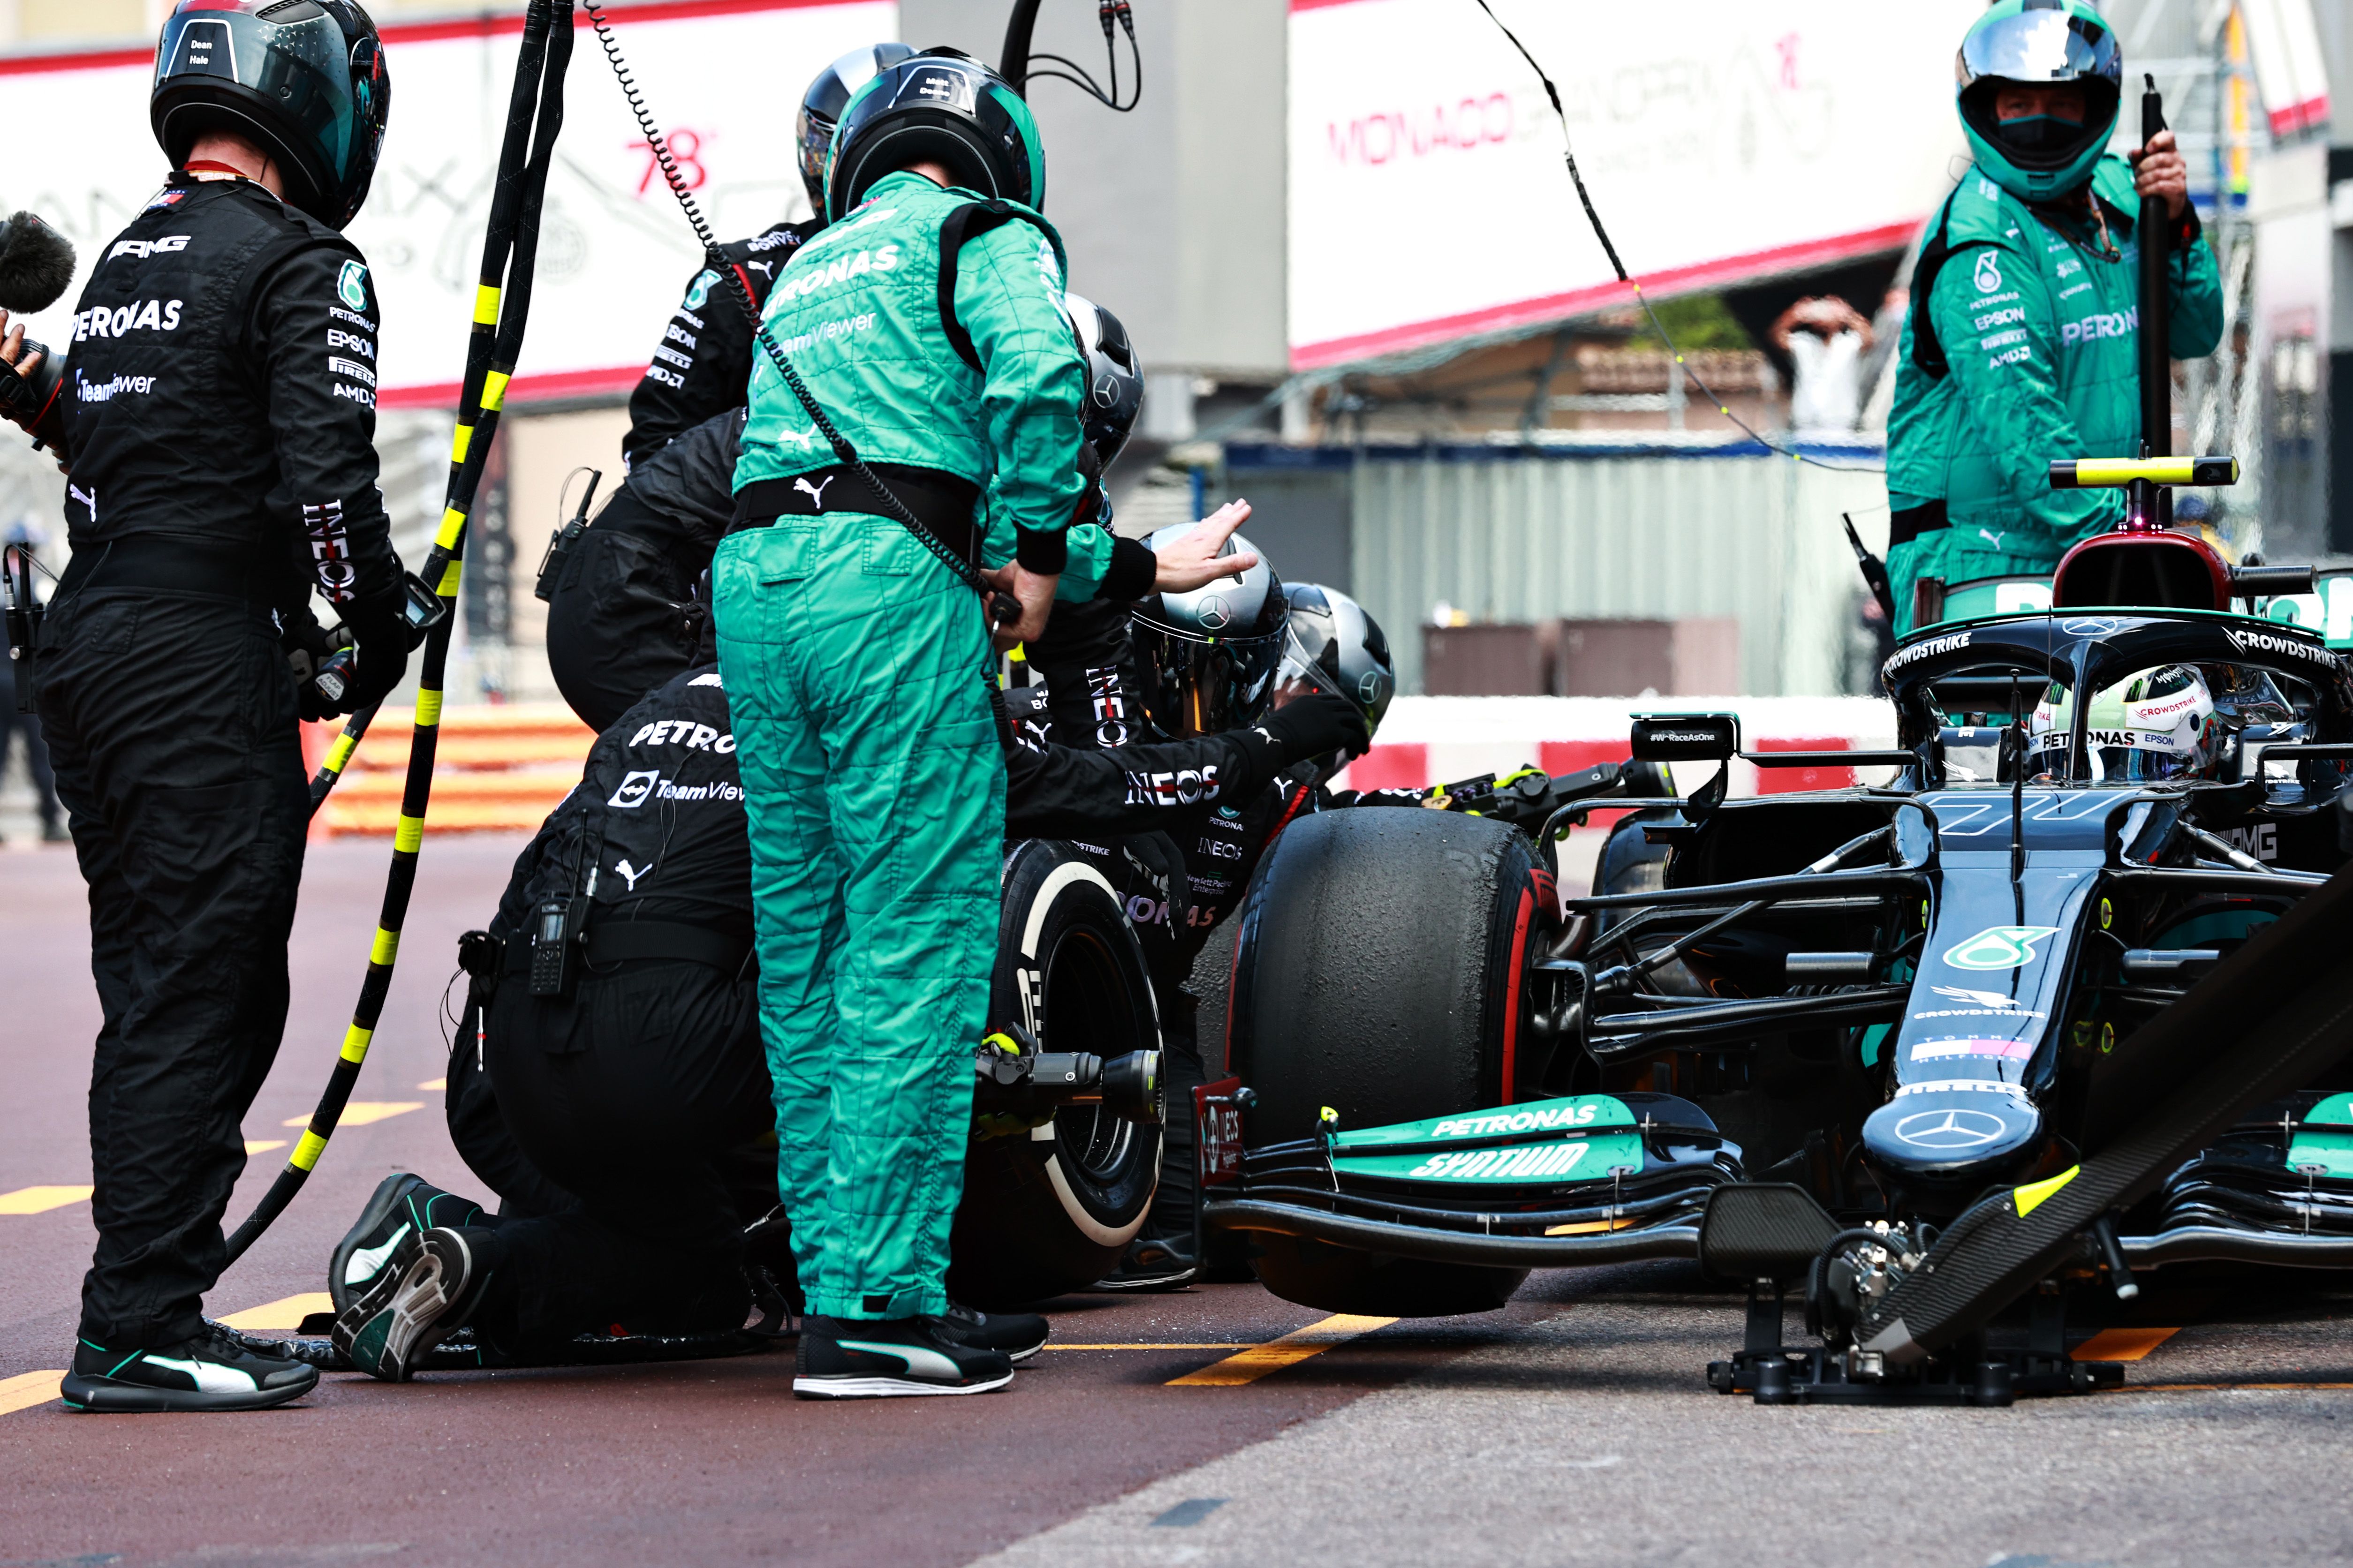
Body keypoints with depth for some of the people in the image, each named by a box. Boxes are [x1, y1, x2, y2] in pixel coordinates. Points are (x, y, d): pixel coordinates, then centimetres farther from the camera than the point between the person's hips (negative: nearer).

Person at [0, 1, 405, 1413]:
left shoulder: (127, 262, 19)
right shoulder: (299, 264, -9)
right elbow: (326, 477, -17)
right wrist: (382, 628, -2)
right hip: (204, 667, -9)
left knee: (161, 995, 13)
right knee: (200, 995, -7)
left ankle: (148, 1309, 15)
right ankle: (141, 1328, -9)